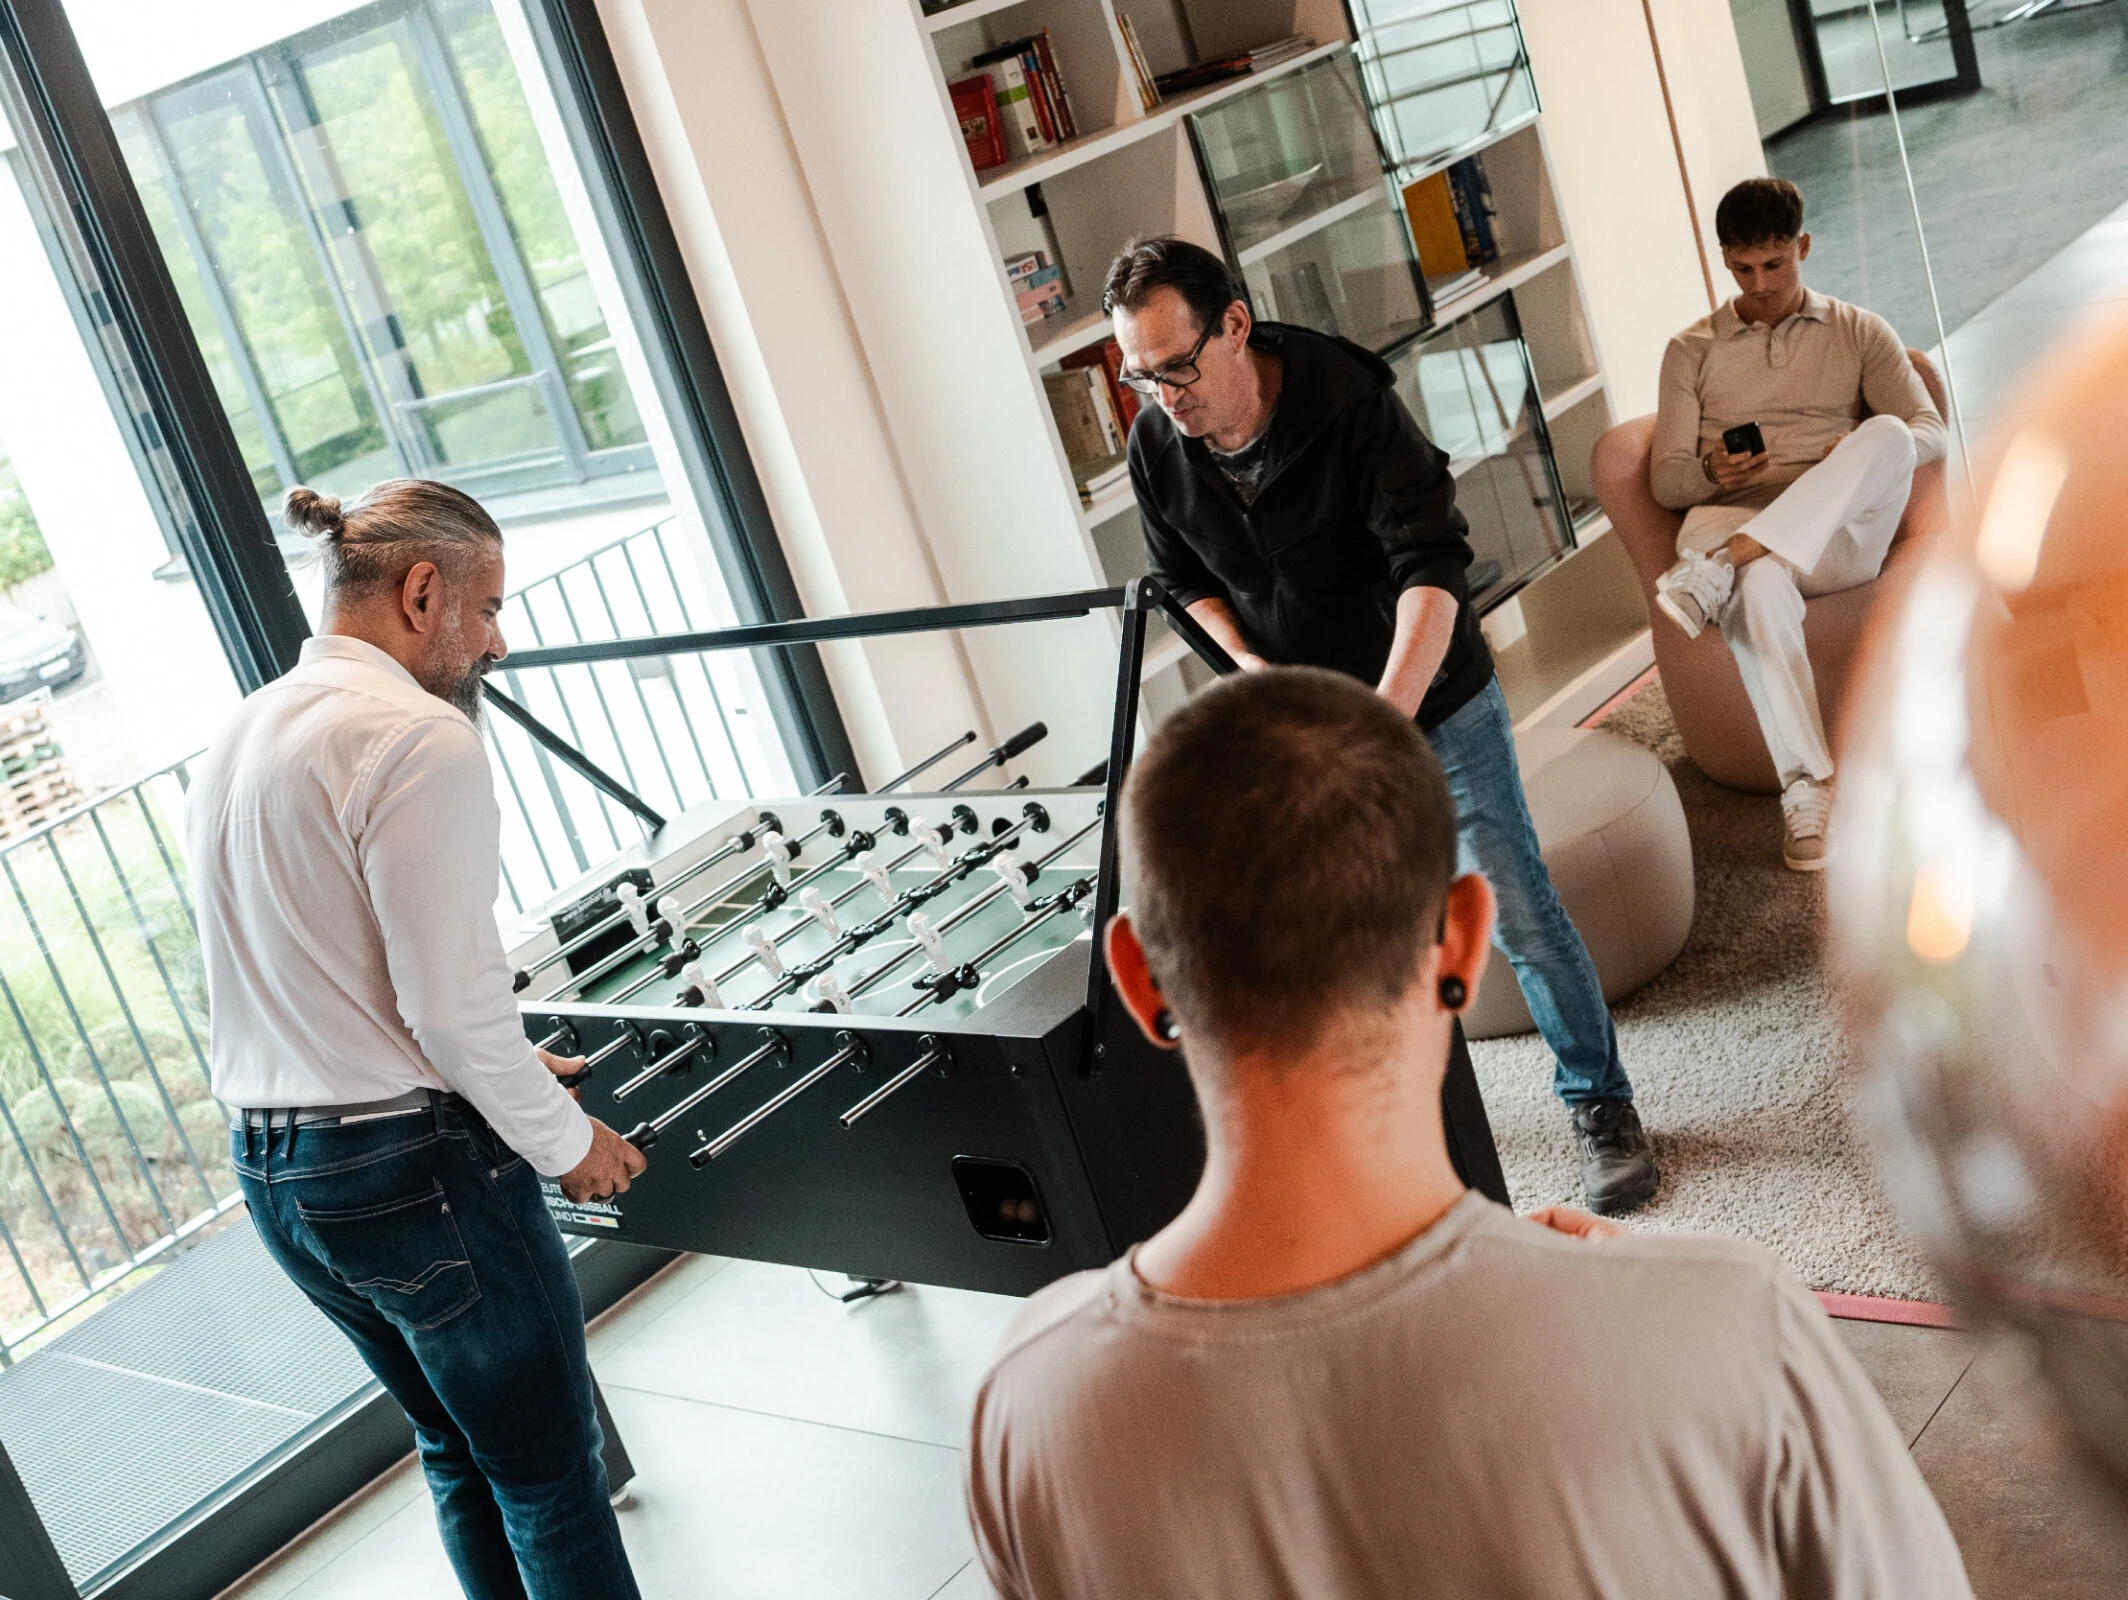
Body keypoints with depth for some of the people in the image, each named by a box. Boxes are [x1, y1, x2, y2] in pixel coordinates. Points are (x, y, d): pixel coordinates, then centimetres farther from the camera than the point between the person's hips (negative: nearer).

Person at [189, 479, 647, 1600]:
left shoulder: (239, 738, 12)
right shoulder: (419, 738, -18)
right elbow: (452, 1001, -20)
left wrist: (497, 1068, 21)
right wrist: (567, 1141, -5)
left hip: (269, 1171, 9)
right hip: (408, 1169, -9)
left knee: (458, 1452, 23)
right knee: (548, 1472, 5)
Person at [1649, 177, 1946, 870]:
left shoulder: (1859, 332, 19)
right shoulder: (1691, 350, 18)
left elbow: (1929, 431, 8)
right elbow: (1665, 479, 11)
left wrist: (1860, 459, -16)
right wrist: (1712, 474, -14)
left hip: (1839, 538, 1)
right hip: (1732, 519, 0)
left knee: (1886, 434, -33)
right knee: (1761, 584, -41)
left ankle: (1715, 573, -42)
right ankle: (1806, 788, -40)